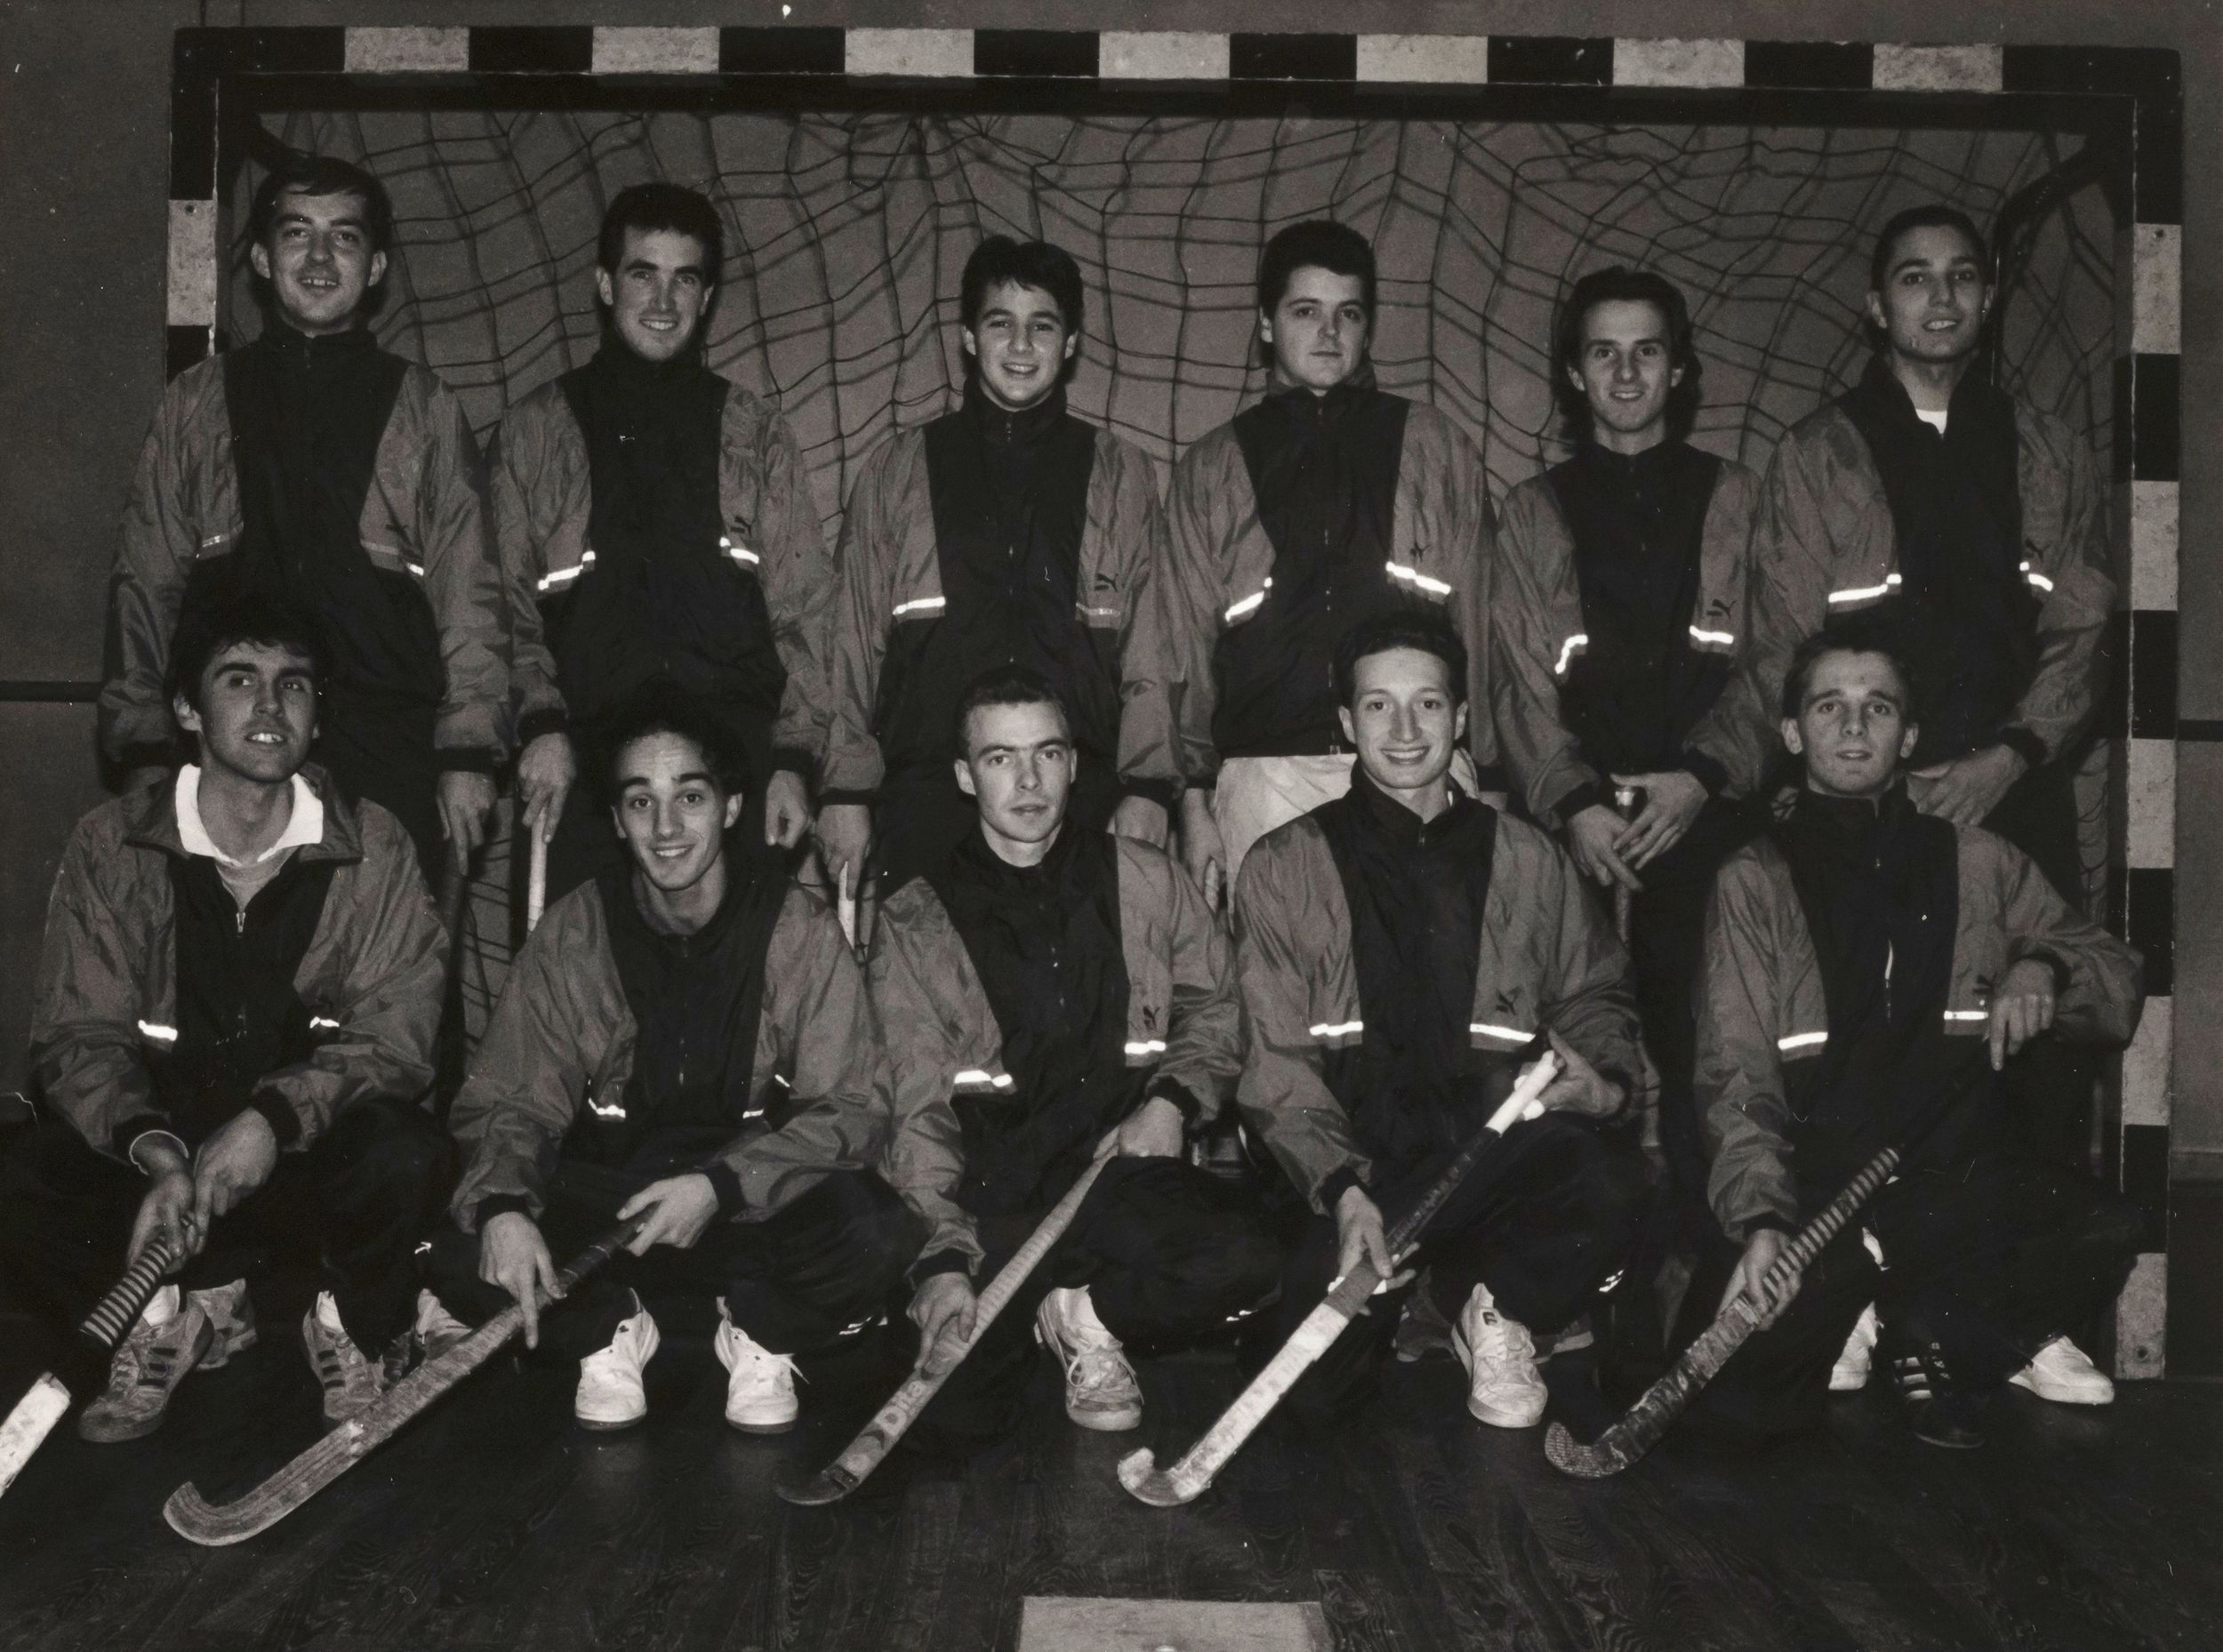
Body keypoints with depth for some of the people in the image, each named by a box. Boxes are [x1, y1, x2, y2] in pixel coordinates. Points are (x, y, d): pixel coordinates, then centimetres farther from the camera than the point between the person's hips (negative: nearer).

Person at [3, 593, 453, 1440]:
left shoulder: (372, 847, -3)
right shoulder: (110, 845, -2)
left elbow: (397, 1036, -10)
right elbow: (77, 1039, -8)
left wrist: (277, 1117, -29)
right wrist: (158, 1152, -29)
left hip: (312, 1157, -1)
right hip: (153, 1146, 1)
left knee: (404, 1155, -33)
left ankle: (356, 1324, 0)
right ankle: (189, 1307, 1)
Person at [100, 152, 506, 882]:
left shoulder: (424, 409, 10)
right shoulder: (196, 403, 13)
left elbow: (466, 587, 4)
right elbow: (145, 582, 11)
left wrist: (469, 753, -4)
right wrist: (143, 751, 4)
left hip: (387, 762, -1)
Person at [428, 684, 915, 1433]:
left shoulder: (798, 927, -8)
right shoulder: (572, 933, -3)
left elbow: (850, 1110, -12)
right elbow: (508, 1103, -3)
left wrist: (723, 1185, -29)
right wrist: (501, 1204, -26)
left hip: (755, 1204, -1)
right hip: (605, 1198, 2)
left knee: (875, 1234, -32)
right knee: (462, 1255, -25)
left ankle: (761, 1332, 2)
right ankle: (606, 1329, 7)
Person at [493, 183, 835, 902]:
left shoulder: (756, 431, 15)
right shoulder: (533, 429, 15)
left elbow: (803, 605, 9)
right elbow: (506, 604, 8)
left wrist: (792, 760, -2)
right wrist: (541, 724, -8)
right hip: (586, 754, 0)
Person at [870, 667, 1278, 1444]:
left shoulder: (1145, 879, 13)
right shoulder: (916, 918, 7)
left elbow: (1214, 1007, 19)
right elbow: (919, 1107, -1)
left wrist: (1173, 1100, -3)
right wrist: (945, 1257, -14)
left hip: (1128, 1171, 2)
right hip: (996, 1191, -1)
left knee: (1246, 1259, -31)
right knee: (956, 1406, -25)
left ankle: (1086, 1314, -1)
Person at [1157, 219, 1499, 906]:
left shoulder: (1440, 450, 15)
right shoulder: (1209, 470, 16)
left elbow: (1479, 626, 12)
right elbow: (1187, 645, 13)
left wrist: (1487, 784, 5)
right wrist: (1194, 800, 6)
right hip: (1266, 776, 0)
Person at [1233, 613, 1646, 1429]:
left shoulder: (1528, 860, 14)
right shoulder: (1284, 867, 6)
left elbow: (1594, 998, 20)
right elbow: (1276, 1062, -1)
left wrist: (1606, 1081, -6)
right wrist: (1344, 1189, -17)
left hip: (1497, 1147, 1)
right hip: (1353, 1164, -1)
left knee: (1607, 1175, -33)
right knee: (1316, 1383, -23)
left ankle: (1486, 1300, -2)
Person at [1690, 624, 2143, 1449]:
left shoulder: (1978, 862, 12)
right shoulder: (1754, 882, 5)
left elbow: (2118, 981, 15)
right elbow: (1737, 1078, -4)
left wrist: (2044, 967, -9)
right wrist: (1759, 1220, -20)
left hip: (1965, 1175, 2)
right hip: (1821, 1185, -1)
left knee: (2105, 1231, -30)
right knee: (1744, 1395, -23)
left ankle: (1939, 1336, 0)